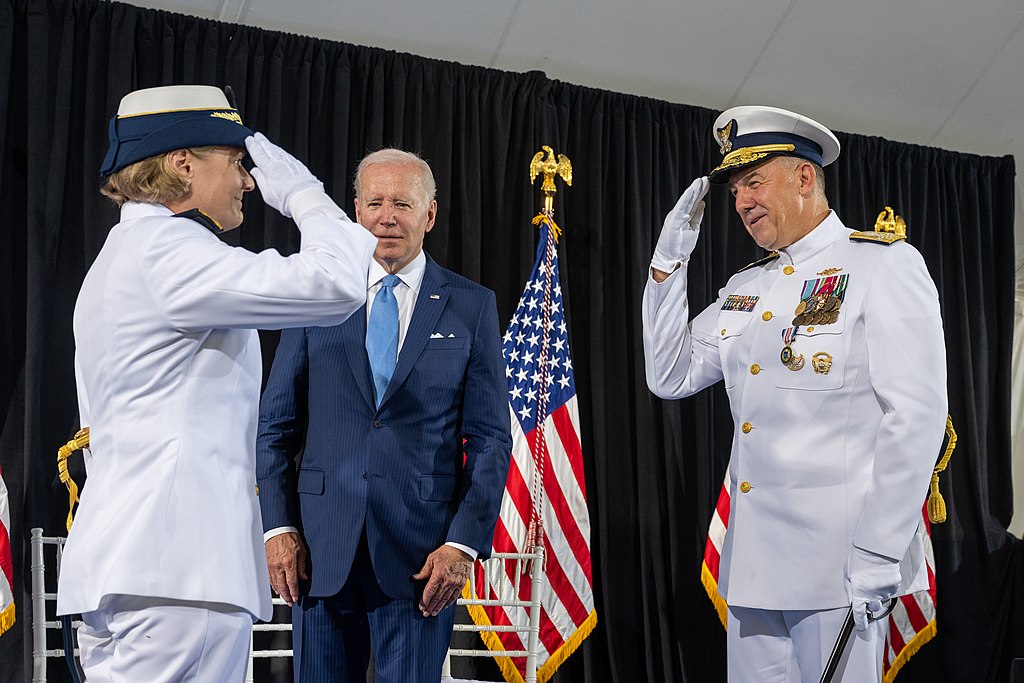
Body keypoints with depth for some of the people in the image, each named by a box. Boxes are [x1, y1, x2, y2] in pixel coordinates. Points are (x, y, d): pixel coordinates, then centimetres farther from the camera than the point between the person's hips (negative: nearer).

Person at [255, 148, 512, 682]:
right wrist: (279, 526, -2)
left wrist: (464, 542, -7)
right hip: (322, 548, 1)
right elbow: (275, 426, 8)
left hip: (422, 554, -1)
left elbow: (491, 438, 2)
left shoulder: (471, 306, 5)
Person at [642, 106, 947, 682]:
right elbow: (671, 376, 14)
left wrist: (878, 557, -18)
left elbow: (917, 416, -12)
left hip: (836, 561, -6)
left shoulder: (884, 266, -5)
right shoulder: (744, 288, 16)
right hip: (753, 559, 6)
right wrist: (669, 261, 7)